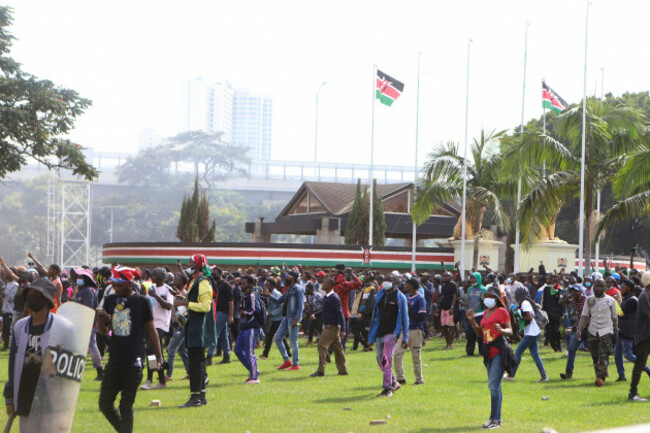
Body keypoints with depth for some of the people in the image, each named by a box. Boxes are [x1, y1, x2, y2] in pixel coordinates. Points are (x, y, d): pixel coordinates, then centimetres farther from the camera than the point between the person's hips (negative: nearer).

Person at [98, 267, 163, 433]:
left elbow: (151, 330, 3)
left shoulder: (142, 302, -5)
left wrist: (158, 355, 4)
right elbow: (103, 330, 15)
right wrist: (102, 320, -7)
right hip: (114, 361, 5)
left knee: (126, 406, -3)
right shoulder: (110, 300, 7)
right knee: (105, 403, 5)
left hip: (133, 363, -5)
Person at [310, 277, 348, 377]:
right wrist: (315, 315, 11)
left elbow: (340, 314, -18)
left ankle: (321, 370, -9)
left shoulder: (334, 298, -16)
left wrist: (342, 330, -20)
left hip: (332, 326, -10)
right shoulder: (326, 297, 13)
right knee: (337, 347, 12)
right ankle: (343, 370, 17)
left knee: (322, 345, -10)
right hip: (328, 326, 10)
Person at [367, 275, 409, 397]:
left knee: (386, 360, -14)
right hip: (380, 332, 6)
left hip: (392, 332, -6)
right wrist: (371, 336, 17)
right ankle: (394, 383, 26)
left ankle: (388, 388, -10)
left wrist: (405, 338, -3)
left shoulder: (400, 297, -2)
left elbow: (404, 318, 0)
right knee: (380, 360, 8)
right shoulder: (379, 295, 14)